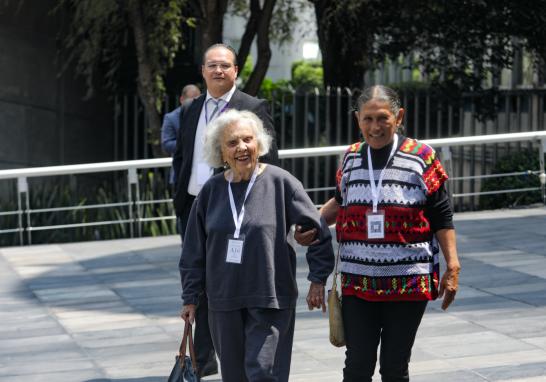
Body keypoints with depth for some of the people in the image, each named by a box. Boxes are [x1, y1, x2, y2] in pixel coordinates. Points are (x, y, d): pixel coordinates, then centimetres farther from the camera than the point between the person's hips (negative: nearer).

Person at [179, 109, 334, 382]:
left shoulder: (280, 182, -6)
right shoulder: (212, 191, 5)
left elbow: (317, 231, -1)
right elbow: (194, 250, 11)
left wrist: (317, 280, -1)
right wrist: (190, 297, 11)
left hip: (270, 299, -4)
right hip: (224, 300, 4)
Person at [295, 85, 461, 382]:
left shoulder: (421, 158, -5)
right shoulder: (351, 158, 6)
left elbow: (442, 218, -2)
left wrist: (452, 267, -7)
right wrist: (313, 225, 5)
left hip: (409, 281, -3)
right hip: (358, 280, 3)